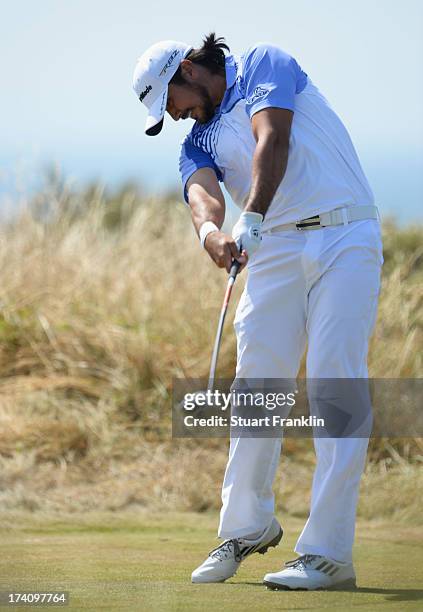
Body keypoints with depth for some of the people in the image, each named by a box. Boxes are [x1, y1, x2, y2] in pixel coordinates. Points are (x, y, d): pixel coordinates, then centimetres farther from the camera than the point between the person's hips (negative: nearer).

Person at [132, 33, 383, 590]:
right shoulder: (199, 141, 16)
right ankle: (248, 525, 18)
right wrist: (211, 231, -32)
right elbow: (202, 194, -7)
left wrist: (251, 220, -29)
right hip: (275, 249, 6)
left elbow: (273, 139, -15)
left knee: (335, 384, -10)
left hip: (345, 236, -6)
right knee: (257, 382, 2)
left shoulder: (264, 65, 3)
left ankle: (328, 551, -12)